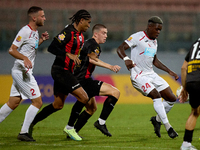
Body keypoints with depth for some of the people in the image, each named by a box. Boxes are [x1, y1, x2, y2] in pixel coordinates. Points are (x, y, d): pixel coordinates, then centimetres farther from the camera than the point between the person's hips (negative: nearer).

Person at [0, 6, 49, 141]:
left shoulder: (35, 32, 13)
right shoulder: (25, 31, -15)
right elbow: (12, 50, -18)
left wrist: (41, 40, 14)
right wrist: (25, 58, -33)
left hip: (24, 72, 10)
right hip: (21, 71, -10)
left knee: (13, 103, 12)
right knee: (38, 102, -9)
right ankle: (23, 133, -6)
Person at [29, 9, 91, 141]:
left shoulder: (79, 34, 12)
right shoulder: (68, 32, -17)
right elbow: (52, 48, -23)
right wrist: (68, 55, -29)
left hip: (67, 71, 10)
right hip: (60, 70, -10)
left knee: (58, 105, 15)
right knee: (84, 98, -14)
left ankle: (31, 122, 25)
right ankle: (70, 127, -2)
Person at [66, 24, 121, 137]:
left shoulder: (89, 44, 21)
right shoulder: (93, 45, -11)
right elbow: (92, 59, -30)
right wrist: (110, 67, -37)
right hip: (84, 80, -11)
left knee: (92, 108, 27)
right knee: (115, 92, -18)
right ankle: (101, 122, -18)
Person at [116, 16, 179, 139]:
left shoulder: (154, 41, 15)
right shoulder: (138, 37, -10)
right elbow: (120, 48, -16)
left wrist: (169, 71, 21)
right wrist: (126, 59, -36)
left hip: (151, 74, 8)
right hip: (139, 76, -8)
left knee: (172, 99, 3)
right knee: (156, 96, -25)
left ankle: (157, 120, 22)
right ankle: (168, 127, -20)